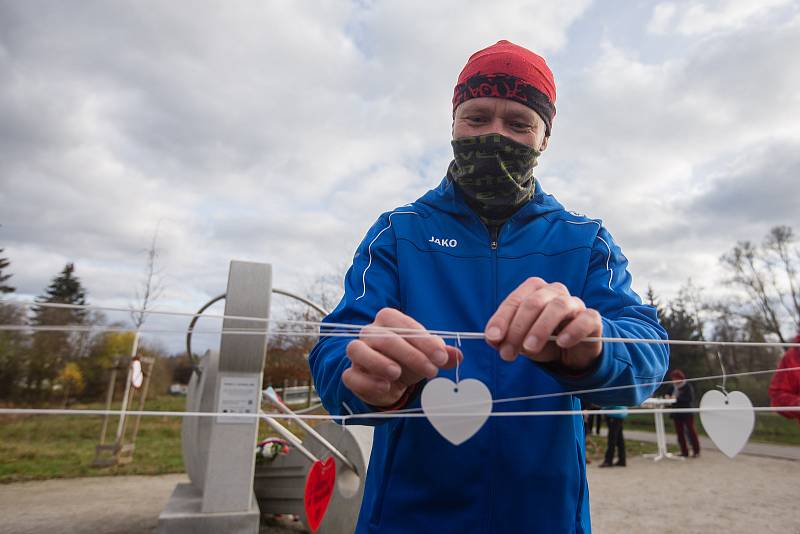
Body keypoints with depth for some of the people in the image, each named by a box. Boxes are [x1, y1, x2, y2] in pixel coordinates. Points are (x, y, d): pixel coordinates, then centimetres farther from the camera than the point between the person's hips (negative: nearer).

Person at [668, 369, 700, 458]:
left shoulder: (688, 386, -9)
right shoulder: (673, 387, 8)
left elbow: (689, 399, -18)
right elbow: (673, 397, 14)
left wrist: (677, 398, -23)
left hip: (687, 413, -6)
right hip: (677, 414, 6)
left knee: (691, 431, 3)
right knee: (680, 433, 7)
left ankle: (696, 451, 15)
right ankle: (684, 452, 14)